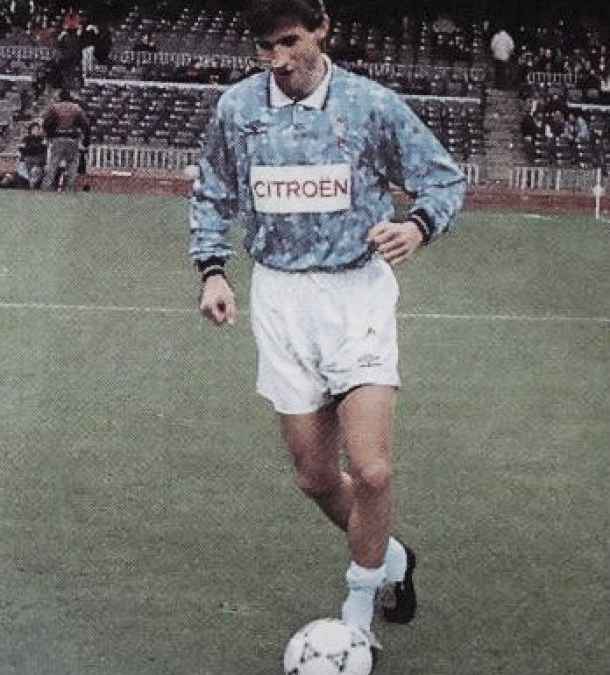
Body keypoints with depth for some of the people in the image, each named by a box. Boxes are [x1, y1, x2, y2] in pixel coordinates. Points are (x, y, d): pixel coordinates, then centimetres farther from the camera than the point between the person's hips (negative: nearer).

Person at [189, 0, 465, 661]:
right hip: (279, 295, 3)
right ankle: (390, 558, 37)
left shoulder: (373, 104, -5)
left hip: (358, 290, -3)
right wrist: (212, 271, 2)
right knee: (315, 477, 7)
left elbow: (445, 179, 4)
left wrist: (418, 226, -17)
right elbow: (210, 196, 16)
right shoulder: (237, 107, 2)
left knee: (370, 471, -14)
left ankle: (356, 617, 8)